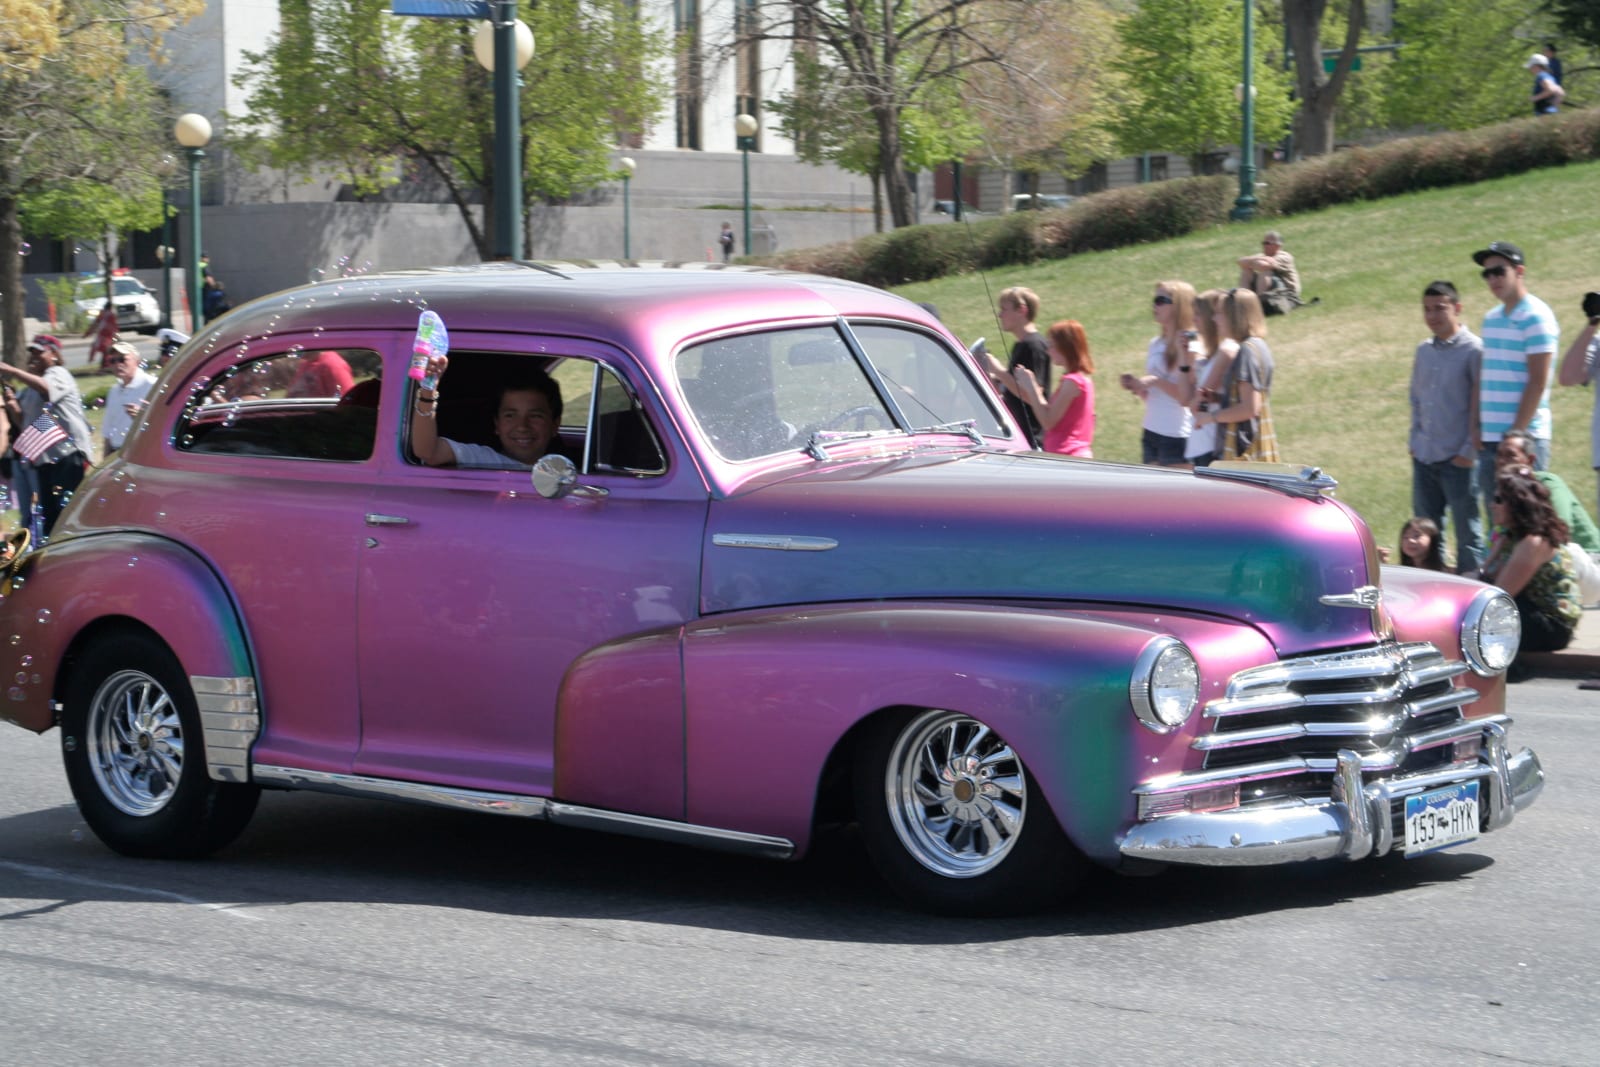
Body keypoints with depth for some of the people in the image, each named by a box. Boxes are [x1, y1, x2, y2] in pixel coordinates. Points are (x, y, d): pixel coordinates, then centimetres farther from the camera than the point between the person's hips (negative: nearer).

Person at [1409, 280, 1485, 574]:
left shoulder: (1473, 350, -8)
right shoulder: (1424, 351, 12)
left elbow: (1482, 405, -10)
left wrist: (1470, 450, -12)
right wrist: (1415, 441, 13)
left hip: (1457, 460, -7)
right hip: (1424, 459, 7)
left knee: (1467, 532, 0)